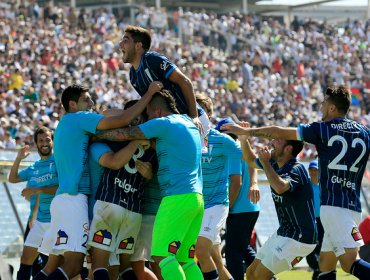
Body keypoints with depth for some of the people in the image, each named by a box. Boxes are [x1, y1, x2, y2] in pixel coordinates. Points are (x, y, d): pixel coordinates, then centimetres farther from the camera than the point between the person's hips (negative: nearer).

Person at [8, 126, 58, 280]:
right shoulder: (33, 168, 15)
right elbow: (12, 178, 21)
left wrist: (38, 190, -20)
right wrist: (19, 158, 9)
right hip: (40, 220, 7)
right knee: (26, 257, 7)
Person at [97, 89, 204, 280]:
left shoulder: (163, 123, -6)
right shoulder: (189, 123, 19)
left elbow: (124, 134, -5)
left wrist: (96, 135, 10)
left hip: (177, 197, -9)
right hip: (196, 197, 9)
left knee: (162, 255, -11)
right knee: (185, 259, 8)